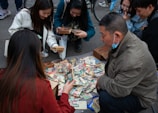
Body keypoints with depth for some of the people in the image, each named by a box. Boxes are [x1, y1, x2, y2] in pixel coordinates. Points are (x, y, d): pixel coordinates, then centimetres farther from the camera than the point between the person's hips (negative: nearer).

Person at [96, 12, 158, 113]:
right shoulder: (124, 39, -13)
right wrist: (103, 80, -6)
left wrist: (101, 80, -13)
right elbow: (112, 62, 6)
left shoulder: (134, 60, -40)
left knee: (105, 98, -23)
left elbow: (117, 90, -31)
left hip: (140, 97, -8)